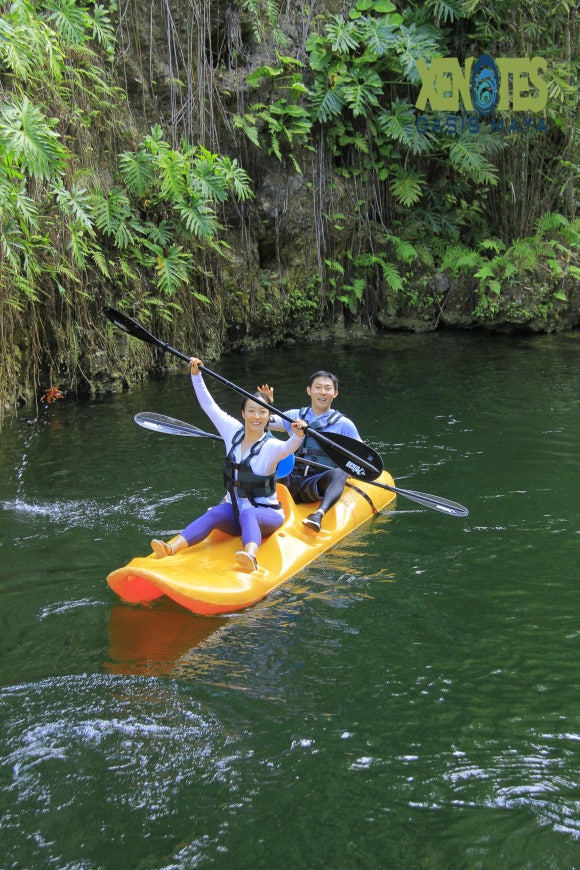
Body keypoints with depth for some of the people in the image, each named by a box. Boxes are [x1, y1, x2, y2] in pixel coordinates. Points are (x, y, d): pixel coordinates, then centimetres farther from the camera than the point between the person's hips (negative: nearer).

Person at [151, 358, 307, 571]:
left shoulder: (270, 447, -11)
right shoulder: (234, 432, 4)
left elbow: (289, 447, -35)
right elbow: (209, 405, 9)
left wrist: (298, 435, -56)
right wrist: (196, 374, 4)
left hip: (267, 515, -4)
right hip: (234, 509, 4)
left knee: (247, 515, -38)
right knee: (215, 513, -27)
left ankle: (251, 556, -69)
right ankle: (172, 548, -50)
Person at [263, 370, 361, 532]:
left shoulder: (343, 424, 9)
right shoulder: (295, 416, 17)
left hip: (317, 485, -4)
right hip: (291, 481, 4)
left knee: (338, 473, -35)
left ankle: (319, 514, -58)